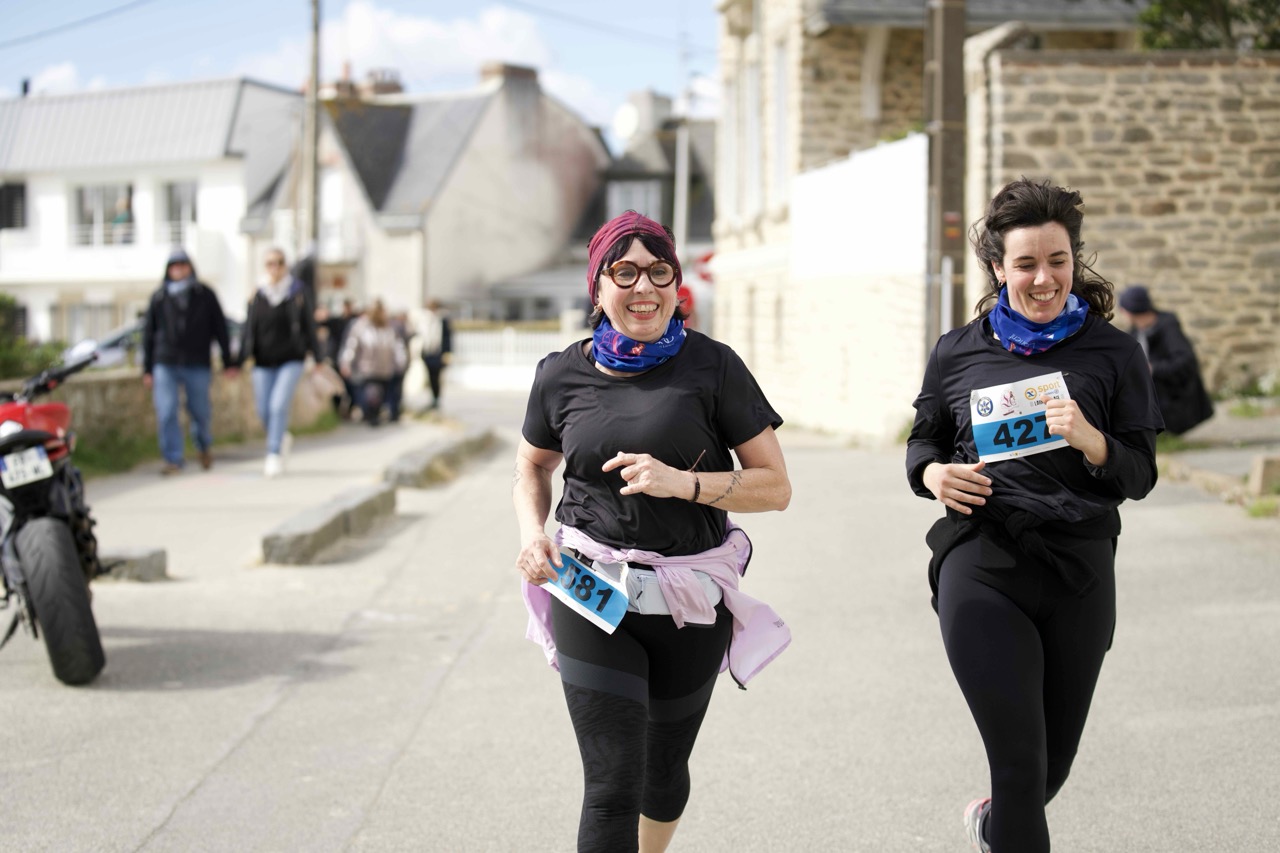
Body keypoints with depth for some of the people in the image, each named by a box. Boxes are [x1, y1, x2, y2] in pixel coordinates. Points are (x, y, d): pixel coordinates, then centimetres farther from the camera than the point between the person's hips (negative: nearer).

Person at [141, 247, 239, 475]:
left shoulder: (204, 295, 5)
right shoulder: (158, 297, 7)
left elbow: (220, 329, 7)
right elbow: (148, 334, 11)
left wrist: (228, 362, 4)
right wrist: (147, 369, 8)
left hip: (198, 365, -1)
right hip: (165, 365, 1)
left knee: (200, 412, 5)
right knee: (166, 414, -8)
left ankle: (204, 446, 34)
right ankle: (173, 460, -1)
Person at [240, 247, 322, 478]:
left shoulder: (298, 293, 0)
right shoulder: (257, 296, 3)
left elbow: (309, 327, 4)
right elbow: (249, 329, 7)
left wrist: (318, 359, 3)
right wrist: (241, 361, 2)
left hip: (291, 360, -2)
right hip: (264, 363, 2)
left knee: (279, 405, -17)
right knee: (264, 411, 3)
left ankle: (275, 455, -11)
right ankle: (282, 438, 33)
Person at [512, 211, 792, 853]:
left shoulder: (711, 367, -5)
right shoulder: (561, 376, 1)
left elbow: (775, 486, -4)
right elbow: (531, 468, 19)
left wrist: (683, 482, -19)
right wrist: (531, 532, -1)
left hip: (691, 602, 1)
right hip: (591, 594, 0)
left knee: (663, 770, 19)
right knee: (611, 785, -11)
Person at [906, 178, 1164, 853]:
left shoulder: (1113, 353, 2)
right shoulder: (957, 353, 4)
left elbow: (1140, 476, 1)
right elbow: (923, 441, 17)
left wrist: (1088, 439, -19)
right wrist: (933, 474, -6)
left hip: (1080, 572, 2)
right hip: (982, 567, -1)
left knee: (1054, 762, 16)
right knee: (1021, 763, -10)